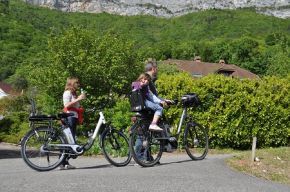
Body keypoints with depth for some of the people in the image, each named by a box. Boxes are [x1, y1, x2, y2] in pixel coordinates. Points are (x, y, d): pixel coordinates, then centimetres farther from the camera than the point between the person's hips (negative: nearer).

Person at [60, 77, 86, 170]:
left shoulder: (74, 94, 25)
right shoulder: (67, 92, -3)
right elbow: (67, 105, -18)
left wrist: (80, 98, 14)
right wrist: (78, 99, -19)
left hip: (74, 117, 10)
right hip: (69, 117, -10)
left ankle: (66, 162, 9)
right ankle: (63, 163, -14)